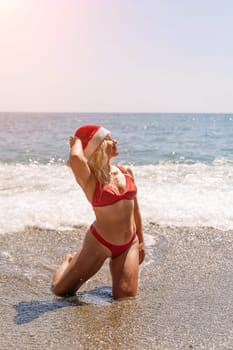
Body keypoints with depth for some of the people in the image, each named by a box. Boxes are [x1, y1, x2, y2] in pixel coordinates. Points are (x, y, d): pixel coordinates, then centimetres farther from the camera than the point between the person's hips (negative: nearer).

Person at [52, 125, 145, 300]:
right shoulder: (89, 178, -14)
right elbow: (75, 157, -38)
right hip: (99, 243, -4)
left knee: (126, 296, -2)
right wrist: (77, 141, -16)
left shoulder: (126, 172, 3)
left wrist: (141, 241, 16)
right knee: (61, 291, 4)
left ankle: (116, 267, 30)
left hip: (129, 244, 4)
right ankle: (69, 262, 39)